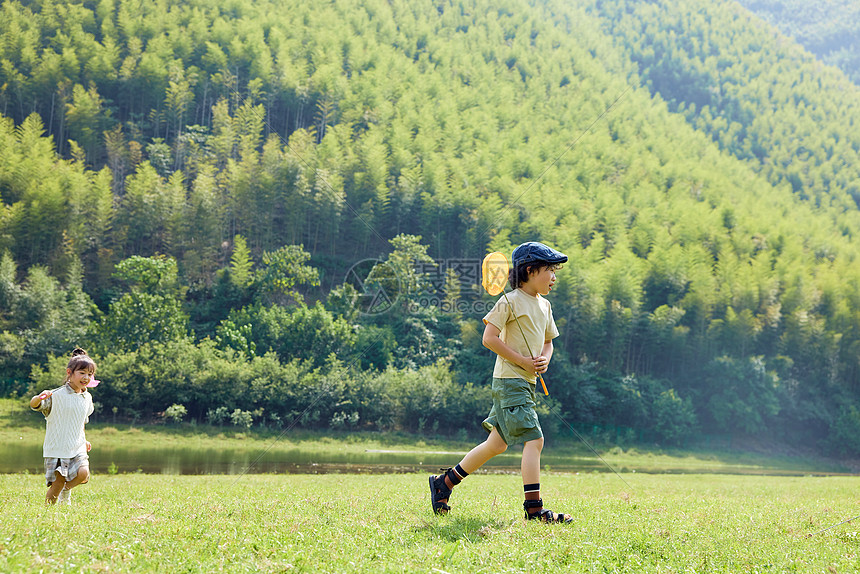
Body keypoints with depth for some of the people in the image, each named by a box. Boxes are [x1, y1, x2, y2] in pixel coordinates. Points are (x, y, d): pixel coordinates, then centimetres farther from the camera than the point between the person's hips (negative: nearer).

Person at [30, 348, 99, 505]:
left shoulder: (87, 397, 9)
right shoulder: (56, 395, -10)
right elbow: (34, 405, -18)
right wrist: (39, 398, -39)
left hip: (77, 448, 4)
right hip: (57, 447, -4)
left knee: (83, 473, -18)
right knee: (57, 483, -8)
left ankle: (67, 489, 12)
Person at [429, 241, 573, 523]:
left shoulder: (544, 306, 15)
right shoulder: (510, 302, -10)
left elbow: (548, 341, 25)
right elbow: (489, 338, -16)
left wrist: (545, 360, 1)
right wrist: (522, 361, -16)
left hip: (526, 382, 9)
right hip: (510, 380, -9)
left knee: (497, 444, 13)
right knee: (534, 439, -15)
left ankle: (444, 482, 24)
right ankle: (534, 507, -13)